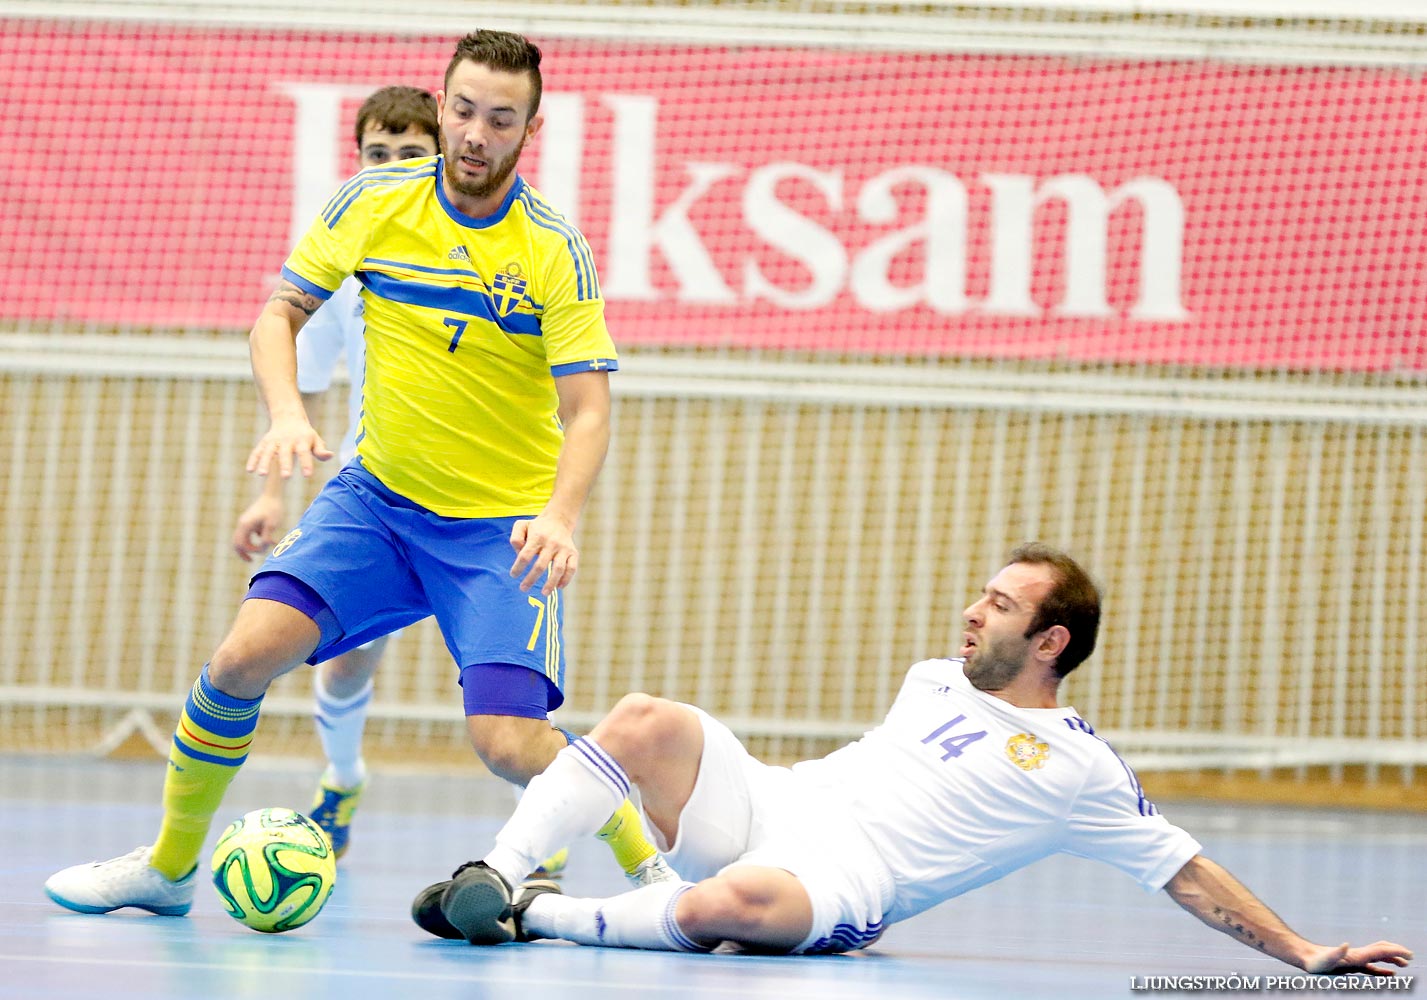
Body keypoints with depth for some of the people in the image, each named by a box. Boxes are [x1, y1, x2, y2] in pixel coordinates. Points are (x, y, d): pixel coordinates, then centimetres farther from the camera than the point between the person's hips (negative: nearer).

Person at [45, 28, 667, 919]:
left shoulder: (555, 250, -13)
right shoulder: (375, 203, -4)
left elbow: (587, 412, -16)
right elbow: (280, 313, 5)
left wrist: (560, 517, -34)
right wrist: (288, 414, -14)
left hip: (504, 525, -3)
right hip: (377, 496, 3)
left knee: (507, 742, -20)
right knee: (246, 654, -15)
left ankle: (648, 864, 4)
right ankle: (168, 864, 5)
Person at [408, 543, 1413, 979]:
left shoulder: (1079, 768, 7)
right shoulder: (933, 682, 25)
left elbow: (1188, 875, 8)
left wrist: (1306, 952, 1)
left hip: (841, 879, -6)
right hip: (766, 802, 6)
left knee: (732, 904, -42)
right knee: (649, 719, -23)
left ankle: (542, 916, -25)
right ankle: (496, 872, -21)